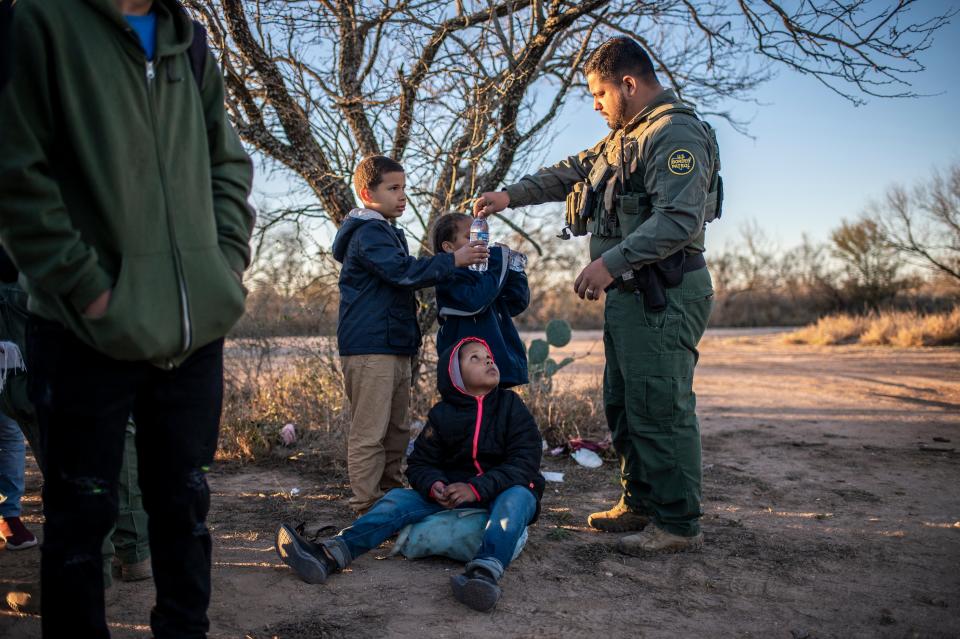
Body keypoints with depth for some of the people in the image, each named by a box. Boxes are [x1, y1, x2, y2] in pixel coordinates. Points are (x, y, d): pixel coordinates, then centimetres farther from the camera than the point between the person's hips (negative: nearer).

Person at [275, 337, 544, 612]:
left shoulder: (512, 407, -5)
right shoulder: (442, 415, 2)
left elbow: (525, 463, -15)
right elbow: (420, 463, 3)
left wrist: (478, 488, -29)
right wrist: (432, 485, -22)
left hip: (501, 493, -2)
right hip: (454, 493, 3)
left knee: (518, 495, -36)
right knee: (399, 497, -19)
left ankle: (485, 571, -61)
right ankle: (330, 555, -39)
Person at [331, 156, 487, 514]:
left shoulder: (388, 232, 22)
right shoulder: (368, 233, -11)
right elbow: (403, 272, -21)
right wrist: (452, 260, -19)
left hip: (394, 345, 11)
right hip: (370, 347, -11)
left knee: (396, 430, 15)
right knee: (370, 432, -7)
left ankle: (392, 496, 25)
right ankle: (367, 508, -1)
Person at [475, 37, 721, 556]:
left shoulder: (676, 133, -12)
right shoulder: (625, 137, 22)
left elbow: (679, 219, -23)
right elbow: (570, 174, 28)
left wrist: (611, 262, -27)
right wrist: (511, 195, 18)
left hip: (663, 297, -11)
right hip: (629, 294, 11)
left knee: (660, 407, -8)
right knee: (623, 404, 14)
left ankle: (679, 523, 2)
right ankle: (640, 504, 26)